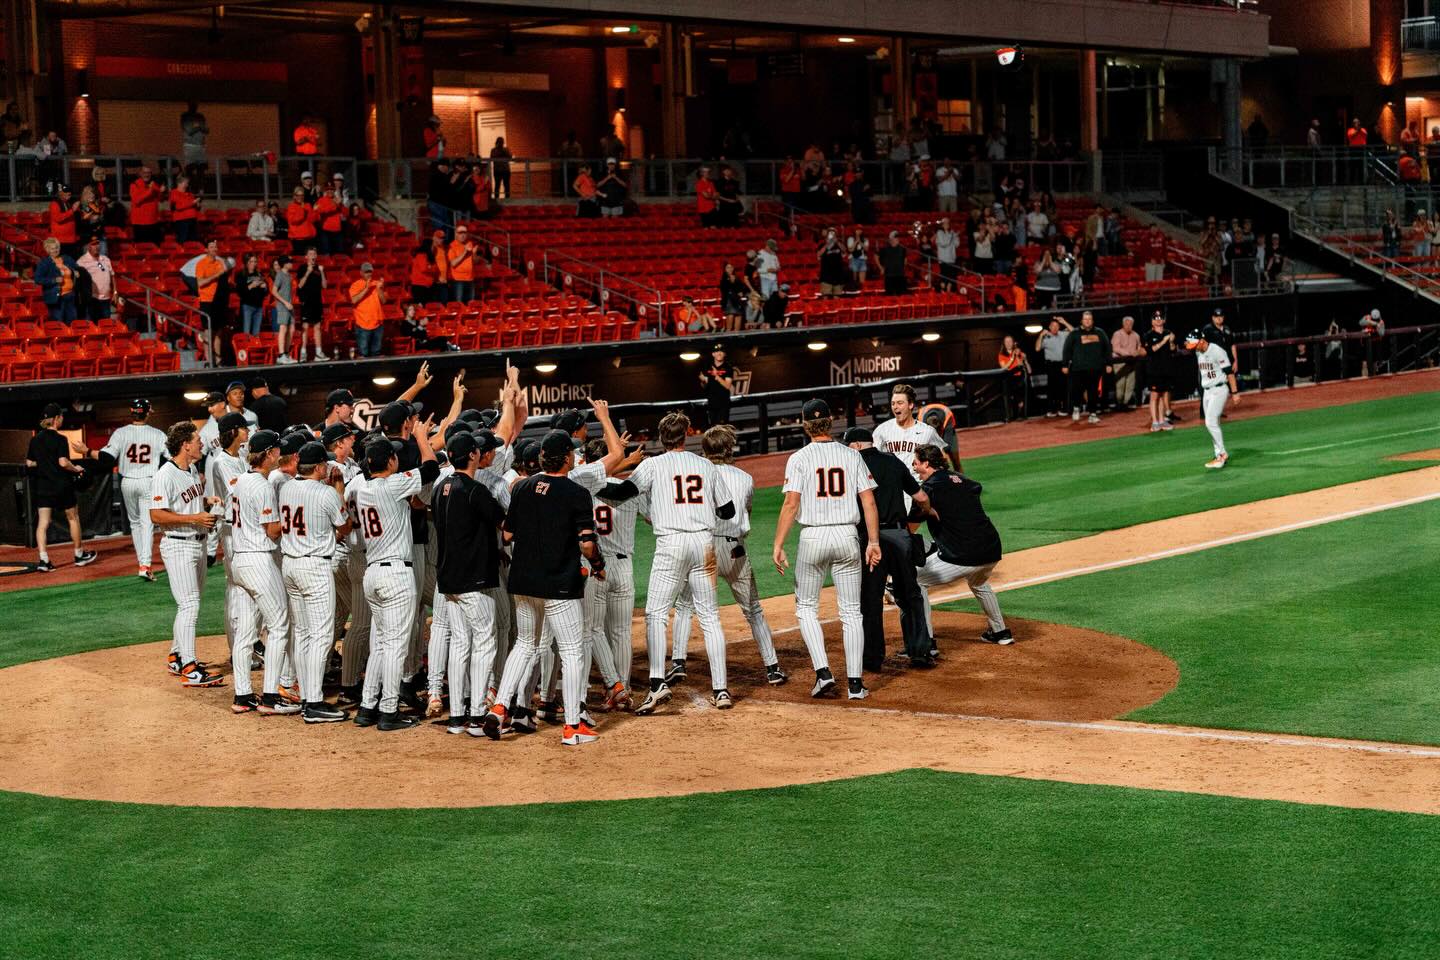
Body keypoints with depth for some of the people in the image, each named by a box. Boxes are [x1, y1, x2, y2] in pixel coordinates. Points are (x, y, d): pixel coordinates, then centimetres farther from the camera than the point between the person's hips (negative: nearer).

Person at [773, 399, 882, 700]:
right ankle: (855, 683, 4)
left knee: (806, 607, 13)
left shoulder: (799, 459, -4)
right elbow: (868, 501, 0)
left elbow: (791, 504, -11)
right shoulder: (851, 455, 5)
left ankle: (823, 672, -2)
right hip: (847, 537, 2)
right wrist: (873, 542, 2)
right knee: (851, 612, 7)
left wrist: (778, 545, -9)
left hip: (813, 537, -2)